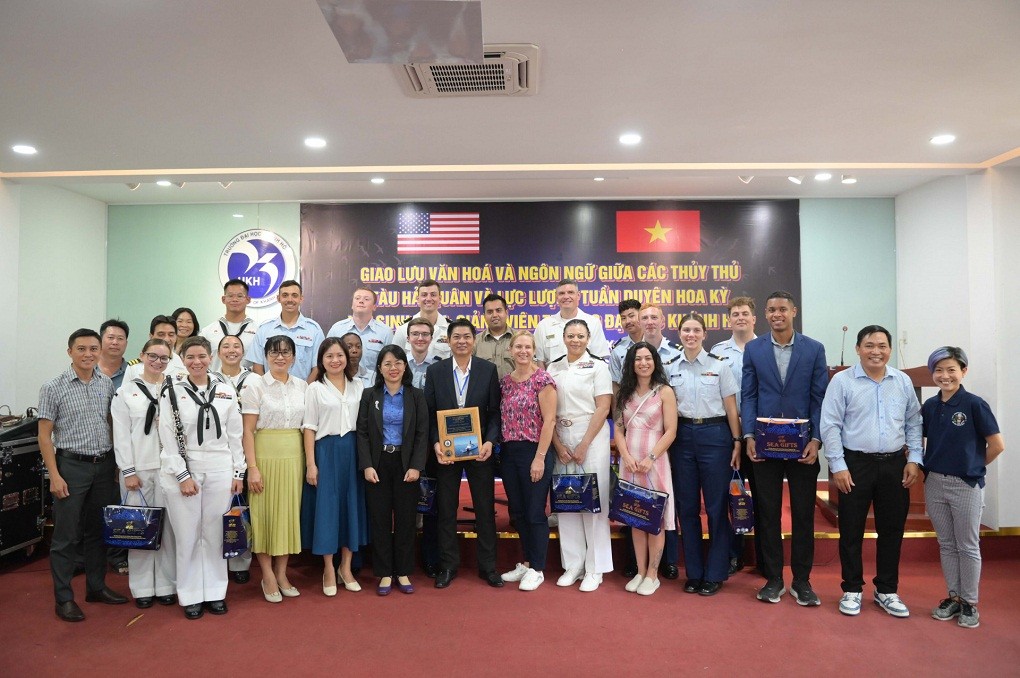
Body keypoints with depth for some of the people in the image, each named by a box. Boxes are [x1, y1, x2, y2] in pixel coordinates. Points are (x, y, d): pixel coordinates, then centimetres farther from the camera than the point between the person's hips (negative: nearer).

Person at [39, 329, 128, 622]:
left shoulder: (107, 384, 4)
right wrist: (55, 475, -11)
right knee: (66, 536, 3)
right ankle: (64, 598, 15)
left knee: (98, 531, 14)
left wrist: (118, 463, 7)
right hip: (71, 466, -4)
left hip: (104, 466, 4)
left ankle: (96, 587, 27)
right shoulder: (54, 387, -7)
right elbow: (44, 435, -6)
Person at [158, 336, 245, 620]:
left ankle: (215, 593, 21)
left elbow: (235, 436, 8)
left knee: (215, 534, 8)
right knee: (187, 536, 5)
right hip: (182, 471, -1)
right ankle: (190, 596, 19)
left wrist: (238, 472, 5)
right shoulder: (172, 393, 0)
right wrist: (182, 476, -9)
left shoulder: (226, 393, 6)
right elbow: (168, 439, -4)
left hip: (219, 471, 2)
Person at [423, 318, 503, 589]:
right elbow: (429, 412, 0)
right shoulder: (435, 370, 1)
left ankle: (487, 566, 22)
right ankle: (448, 566, 24)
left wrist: (490, 441, -14)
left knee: (485, 508, 8)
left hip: (479, 449, 0)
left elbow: (495, 411, -1)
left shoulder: (488, 370, -1)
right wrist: (435, 443, -12)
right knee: (445, 510, 9)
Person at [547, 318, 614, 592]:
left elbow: (603, 407, -7)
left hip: (592, 437, -3)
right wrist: (558, 445, -4)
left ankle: (595, 569, 10)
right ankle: (572, 565, 17)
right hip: (561, 440, 3)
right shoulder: (554, 368, 9)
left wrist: (584, 445, -12)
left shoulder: (597, 366, 0)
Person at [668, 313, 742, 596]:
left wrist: (737, 442, -4)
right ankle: (693, 572, 21)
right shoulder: (672, 368, 6)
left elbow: (731, 408, 0)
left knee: (716, 506, 2)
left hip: (714, 435, -3)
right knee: (687, 506, 8)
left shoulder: (718, 366, -1)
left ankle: (715, 574, 16)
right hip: (683, 436, 3)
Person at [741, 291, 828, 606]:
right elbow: (748, 395, 3)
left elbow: (819, 397, 1)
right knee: (768, 513, 7)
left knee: (803, 514, 7)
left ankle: (801, 580, 21)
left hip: (802, 445, 0)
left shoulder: (814, 349, 2)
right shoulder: (753, 349, 4)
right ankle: (773, 578, 20)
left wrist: (816, 440, -8)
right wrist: (749, 436, -7)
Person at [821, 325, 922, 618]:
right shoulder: (842, 381, -6)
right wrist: (838, 466, -11)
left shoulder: (903, 381, 6)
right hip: (855, 464, -3)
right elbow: (830, 426, -8)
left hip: (895, 464, 4)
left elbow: (914, 422, 12)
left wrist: (914, 459, 3)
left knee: (892, 530, 11)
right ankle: (852, 590, 19)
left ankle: (887, 591, 27)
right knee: (851, 530, 5)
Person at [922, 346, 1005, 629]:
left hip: (966, 485, -4)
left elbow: (997, 445, -8)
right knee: (946, 545, 14)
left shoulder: (974, 404, -11)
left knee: (968, 546, 8)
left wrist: (973, 466, 1)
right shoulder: (929, 406, 3)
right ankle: (953, 597, 26)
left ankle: (970, 603, 21)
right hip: (934, 483, 4)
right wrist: (925, 466, 3)